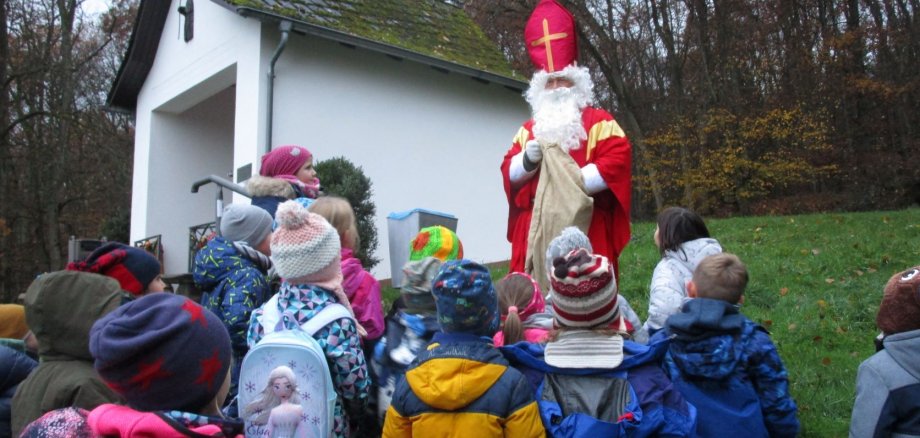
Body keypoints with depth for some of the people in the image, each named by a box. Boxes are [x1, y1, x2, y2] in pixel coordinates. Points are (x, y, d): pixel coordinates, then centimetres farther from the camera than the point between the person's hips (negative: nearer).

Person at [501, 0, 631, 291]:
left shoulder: (599, 122, 8)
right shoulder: (530, 129, 21)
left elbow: (618, 160, -7)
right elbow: (509, 172, 15)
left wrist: (579, 180, -16)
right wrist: (528, 159, -6)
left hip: (585, 230, -4)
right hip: (537, 229, 4)